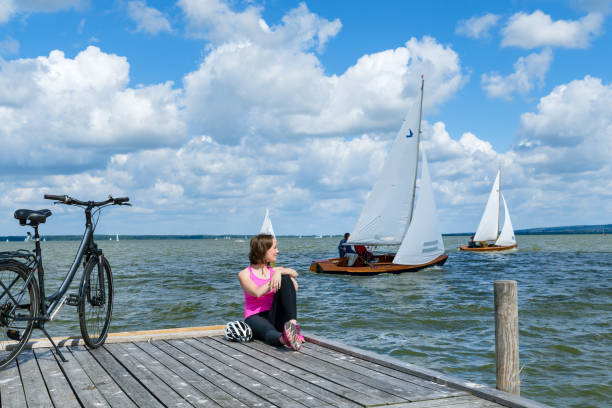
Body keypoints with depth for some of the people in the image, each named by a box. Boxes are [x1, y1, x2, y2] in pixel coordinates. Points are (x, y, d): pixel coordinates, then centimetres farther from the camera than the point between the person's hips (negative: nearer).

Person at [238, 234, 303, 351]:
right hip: (254, 317, -3)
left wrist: (279, 272, -21)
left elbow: (294, 273, -5)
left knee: (285, 279, -19)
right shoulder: (244, 274, 3)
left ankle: (293, 324, -39)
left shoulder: (275, 271, 17)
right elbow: (257, 293, -16)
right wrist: (273, 281, -12)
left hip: (274, 316, 3)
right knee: (270, 332, -40)